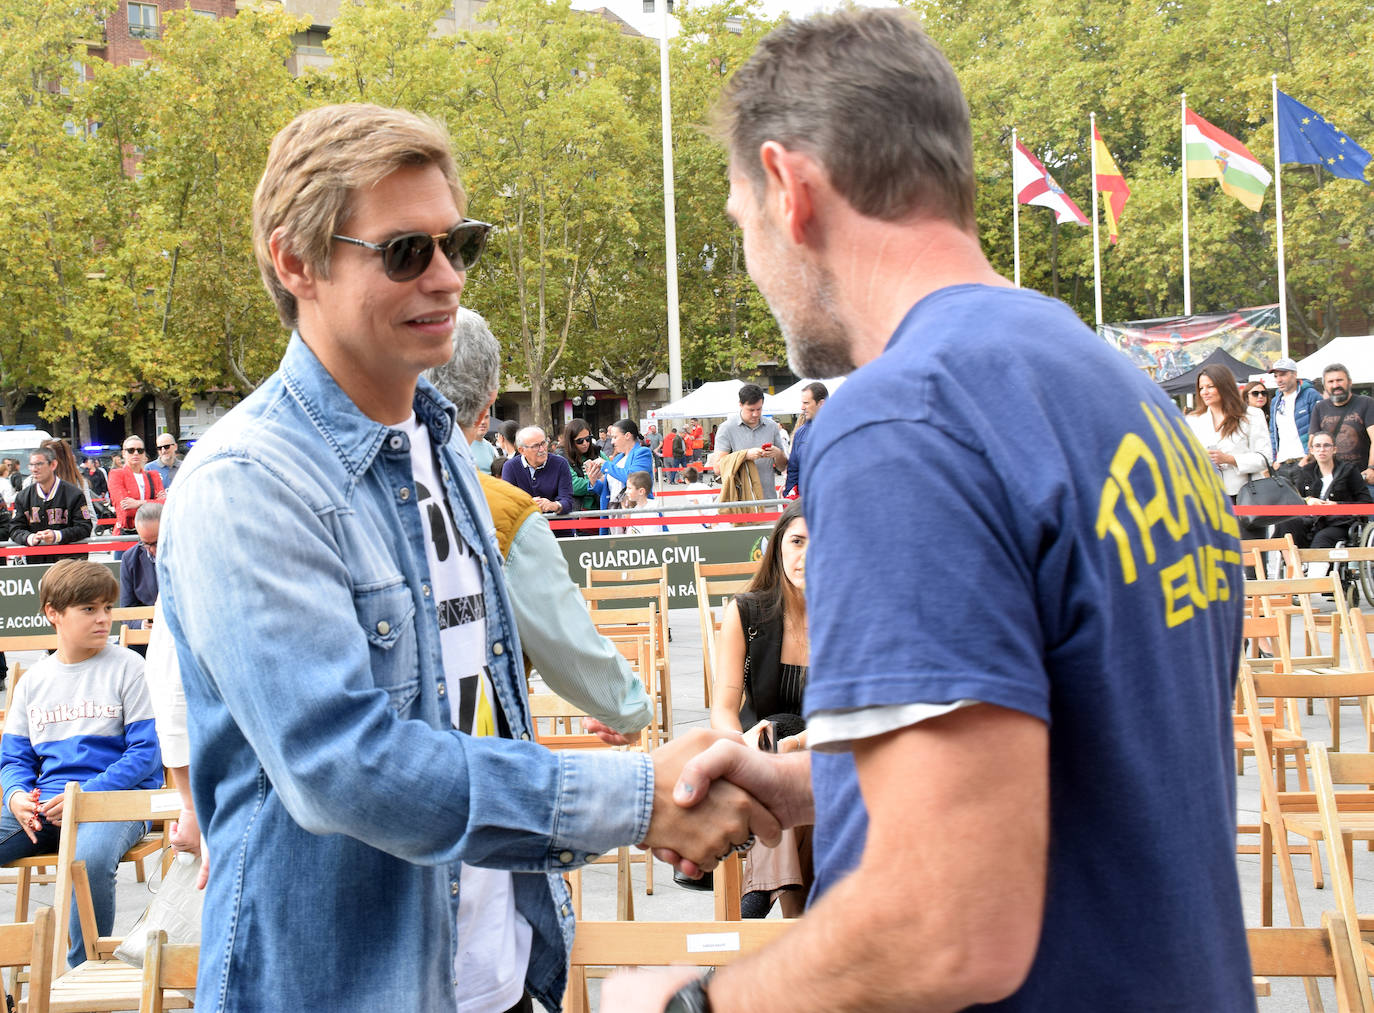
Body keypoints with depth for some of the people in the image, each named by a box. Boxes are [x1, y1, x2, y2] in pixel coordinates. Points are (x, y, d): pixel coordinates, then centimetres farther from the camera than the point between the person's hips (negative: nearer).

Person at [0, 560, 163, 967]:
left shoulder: (128, 668, 1)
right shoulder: (33, 680, 15)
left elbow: (146, 752, -4)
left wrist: (84, 796, -15)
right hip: (44, 806, 5)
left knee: (90, 859, -37)